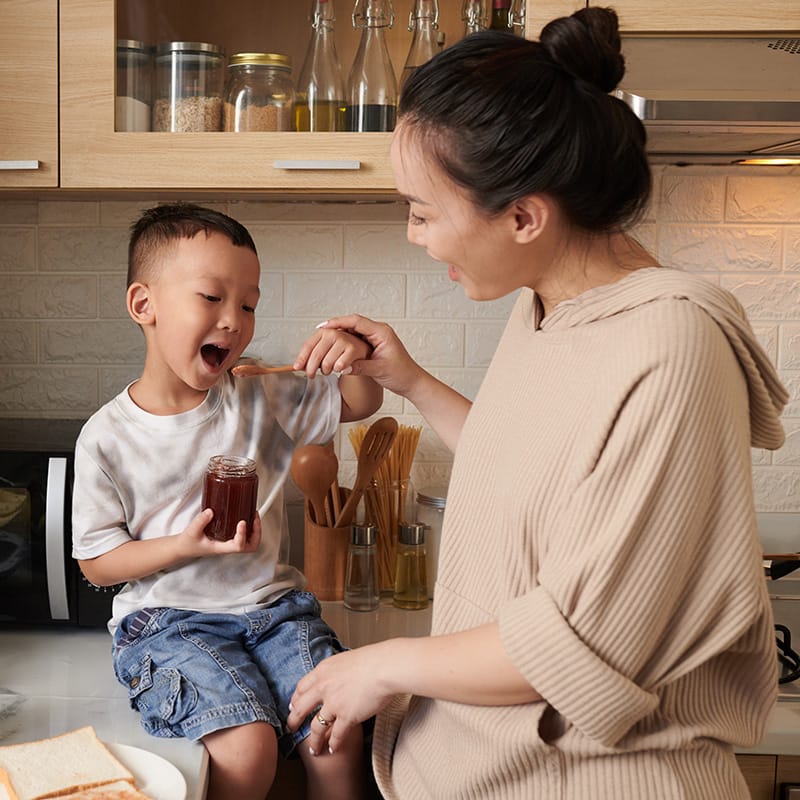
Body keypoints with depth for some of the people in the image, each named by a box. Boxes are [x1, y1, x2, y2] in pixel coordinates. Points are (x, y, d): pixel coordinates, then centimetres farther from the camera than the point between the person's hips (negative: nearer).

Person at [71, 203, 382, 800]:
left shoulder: (261, 402, 1)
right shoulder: (108, 438, -7)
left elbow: (361, 402, 10)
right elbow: (96, 562, -3)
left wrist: (355, 357, -14)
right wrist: (186, 545, -20)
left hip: (274, 604, 3)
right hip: (169, 618, -3)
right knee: (248, 747, -24)